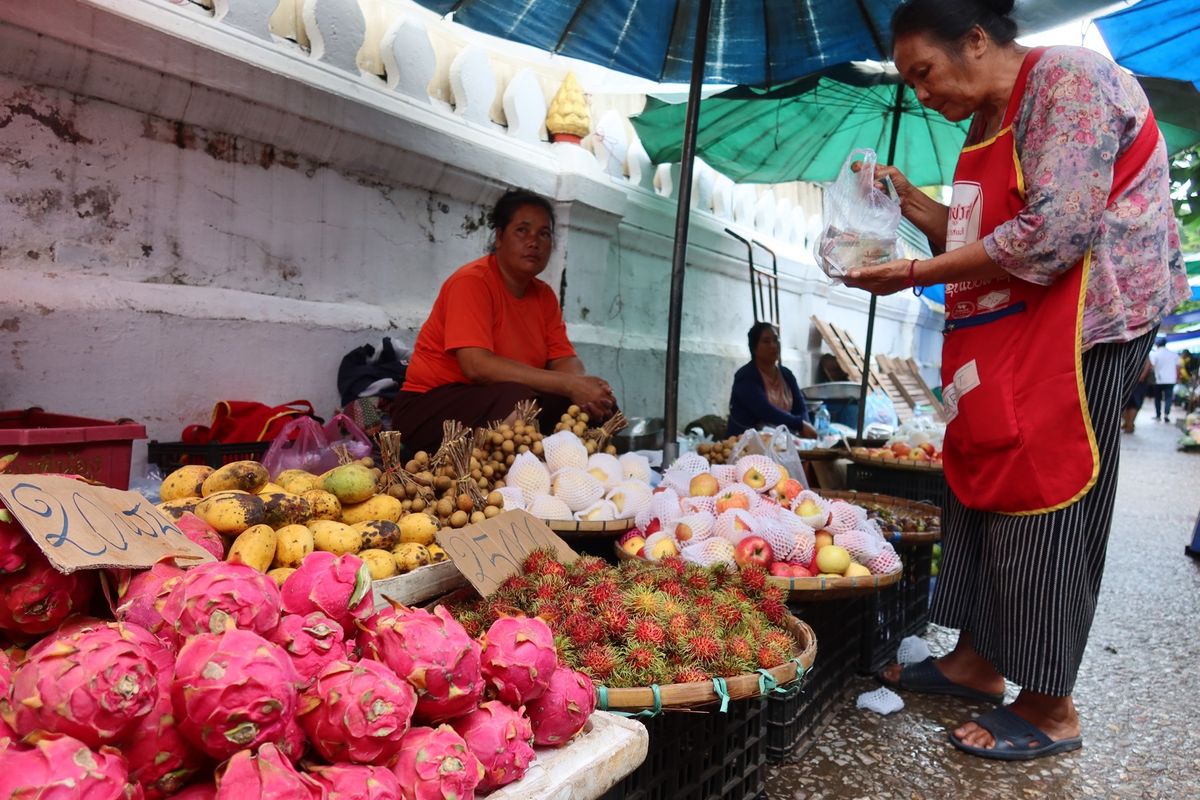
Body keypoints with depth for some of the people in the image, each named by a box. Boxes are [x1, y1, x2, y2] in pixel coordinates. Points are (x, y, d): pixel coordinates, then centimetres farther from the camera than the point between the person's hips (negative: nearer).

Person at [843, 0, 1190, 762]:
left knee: (1042, 511, -6)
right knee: (981, 492, 10)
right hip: (1005, 338, 9)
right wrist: (911, 201, 8)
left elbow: (1053, 235, -22)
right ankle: (978, 661, 23)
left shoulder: (1069, 80, -11)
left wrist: (918, 273, -18)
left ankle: (1050, 709, 8)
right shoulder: (987, 123, 17)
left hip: (1076, 332, -9)